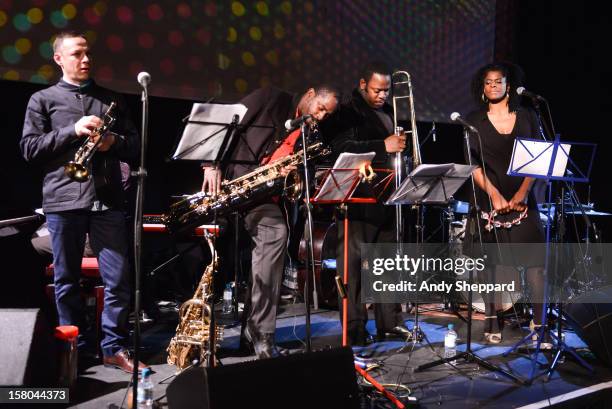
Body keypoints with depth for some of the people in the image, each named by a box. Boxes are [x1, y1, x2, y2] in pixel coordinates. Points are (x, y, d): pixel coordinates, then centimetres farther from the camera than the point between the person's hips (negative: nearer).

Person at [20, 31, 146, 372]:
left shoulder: (111, 100, 17)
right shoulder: (43, 100, 9)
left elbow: (135, 144, 15)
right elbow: (29, 148, 0)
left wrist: (114, 142, -7)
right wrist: (73, 131, -10)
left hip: (107, 199, 2)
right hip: (63, 200, -1)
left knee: (119, 277, -1)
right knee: (67, 280, 6)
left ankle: (116, 347, 9)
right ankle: (73, 348, 19)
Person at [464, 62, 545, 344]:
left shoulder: (527, 117, 9)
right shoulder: (474, 121, 6)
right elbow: (472, 164, -2)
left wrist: (523, 192, -9)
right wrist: (494, 194, -13)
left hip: (522, 201, 1)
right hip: (489, 201, -1)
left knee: (535, 262, -7)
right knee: (493, 263, 0)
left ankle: (539, 323, 0)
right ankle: (493, 325, 7)